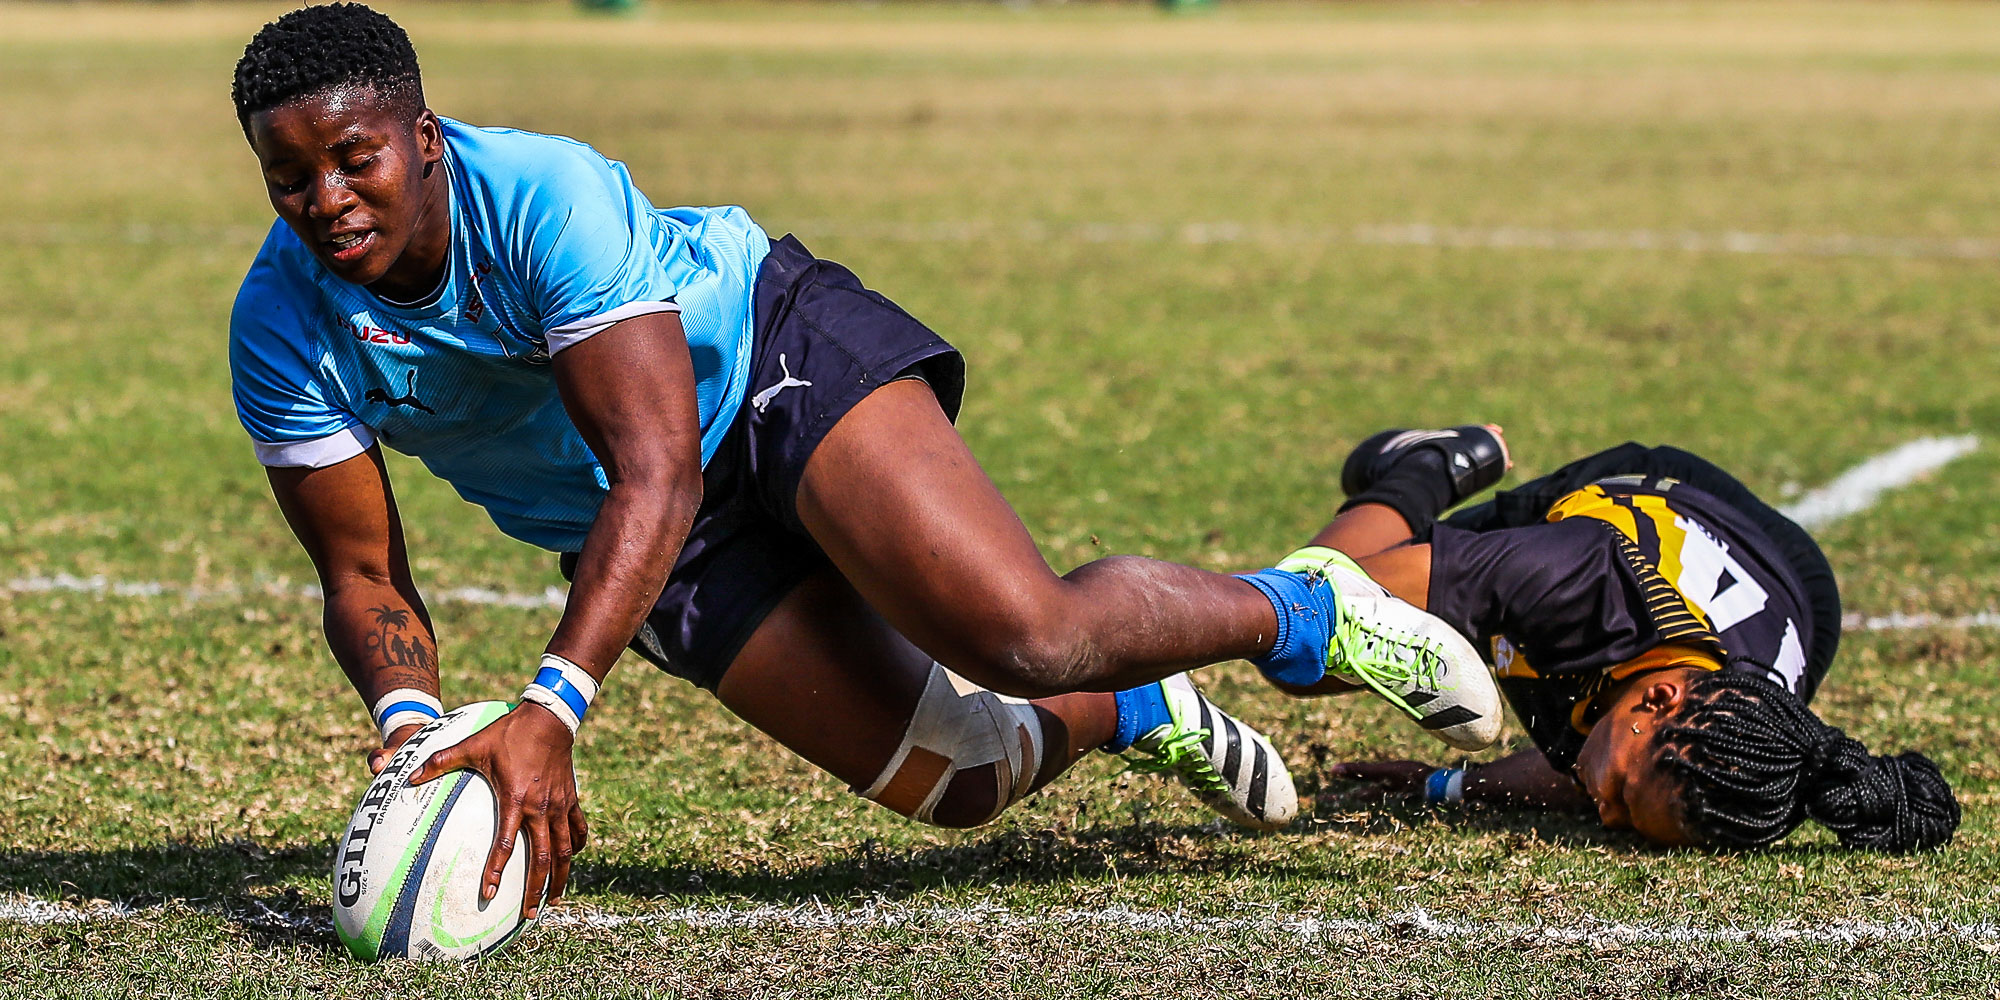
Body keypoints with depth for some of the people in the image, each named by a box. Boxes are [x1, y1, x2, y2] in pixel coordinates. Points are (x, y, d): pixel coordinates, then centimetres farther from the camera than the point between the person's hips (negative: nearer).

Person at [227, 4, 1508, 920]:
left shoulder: (542, 199, -33)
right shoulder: (284, 327, -19)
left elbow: (659, 472, -39)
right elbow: (365, 575, -11)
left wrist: (550, 711, -50)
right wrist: (409, 722, -34)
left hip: (771, 354, -4)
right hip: (667, 554, 4)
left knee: (1027, 637, -26)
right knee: (956, 778, -4)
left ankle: (1305, 612, 4)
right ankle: (1139, 712, 31)